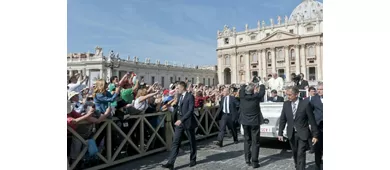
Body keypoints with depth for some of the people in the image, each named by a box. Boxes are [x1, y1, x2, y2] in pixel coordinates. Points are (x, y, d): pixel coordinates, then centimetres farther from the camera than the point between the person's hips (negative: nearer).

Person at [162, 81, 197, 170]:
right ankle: (170, 163, 0)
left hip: (188, 122, -6)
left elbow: (190, 110, -19)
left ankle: (193, 160, 28)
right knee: (175, 142, 0)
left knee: (192, 142, 11)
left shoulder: (190, 96, -12)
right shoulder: (179, 96, 10)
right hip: (179, 122, 6)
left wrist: (181, 120, -24)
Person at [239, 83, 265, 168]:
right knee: (255, 142, 3)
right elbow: (262, 88, 1)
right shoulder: (256, 97, -16)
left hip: (245, 122, 4)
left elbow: (243, 87, 11)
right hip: (254, 122, -4)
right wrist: (261, 86, 21)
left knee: (247, 140, 16)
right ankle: (254, 162, 4)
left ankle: (247, 159, 22)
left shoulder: (242, 96, -8)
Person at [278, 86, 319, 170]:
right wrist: (280, 133, 2)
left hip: (302, 134, -4)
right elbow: (282, 119, 3)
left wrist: (315, 135, -7)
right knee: (295, 153, 16)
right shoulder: (286, 104, -2)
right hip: (291, 134, 4)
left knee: (301, 154, -6)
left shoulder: (305, 104, -12)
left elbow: (312, 120, -8)